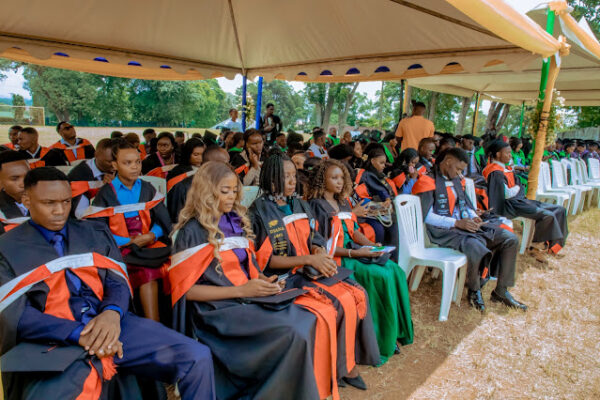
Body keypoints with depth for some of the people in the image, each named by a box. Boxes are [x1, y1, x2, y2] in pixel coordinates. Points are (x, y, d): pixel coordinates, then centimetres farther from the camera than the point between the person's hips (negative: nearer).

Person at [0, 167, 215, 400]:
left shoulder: (95, 234, 16)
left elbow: (118, 281, 8)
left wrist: (112, 313, -16)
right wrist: (79, 334, -16)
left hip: (109, 325, 3)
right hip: (51, 343, -2)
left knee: (198, 358, -17)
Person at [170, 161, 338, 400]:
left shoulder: (237, 222, 12)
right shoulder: (192, 232, -8)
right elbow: (186, 289, -11)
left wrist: (265, 281, -3)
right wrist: (241, 291, -18)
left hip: (249, 299, 7)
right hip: (217, 309, -6)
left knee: (312, 320, -16)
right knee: (291, 335, -27)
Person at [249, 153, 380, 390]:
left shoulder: (300, 206, 10)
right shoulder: (260, 212, -10)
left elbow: (314, 241, 14)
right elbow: (265, 259, -14)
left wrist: (321, 255, -11)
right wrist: (309, 260, -20)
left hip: (312, 269, 6)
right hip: (285, 276, -6)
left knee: (359, 295, -12)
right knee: (344, 302, -20)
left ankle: (349, 358, 4)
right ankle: (342, 365, 3)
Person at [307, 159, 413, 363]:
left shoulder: (342, 202, 16)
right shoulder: (317, 205, -9)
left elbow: (354, 230, 16)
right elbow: (322, 245, -14)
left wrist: (370, 244, -3)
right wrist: (354, 253, -20)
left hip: (354, 250, 8)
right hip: (336, 258, -7)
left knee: (396, 271, -12)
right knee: (381, 277, -23)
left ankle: (394, 331, -2)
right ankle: (381, 340, -8)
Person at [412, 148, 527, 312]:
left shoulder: (455, 180, 17)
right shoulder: (429, 181, -9)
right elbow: (427, 217, -16)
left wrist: (474, 216, 3)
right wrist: (456, 223, -19)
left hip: (465, 224, 9)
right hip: (444, 231, -9)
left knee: (511, 239, -2)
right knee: (477, 248, -36)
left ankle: (501, 291, 8)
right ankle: (474, 291, -5)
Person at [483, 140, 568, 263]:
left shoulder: (507, 168, 15)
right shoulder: (495, 172, -15)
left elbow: (518, 187, 15)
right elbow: (507, 194, -20)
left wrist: (515, 189, -2)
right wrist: (517, 188, -6)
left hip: (518, 200, 10)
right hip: (510, 206, -10)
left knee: (559, 210, 5)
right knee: (548, 215, -23)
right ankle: (537, 246, -1)